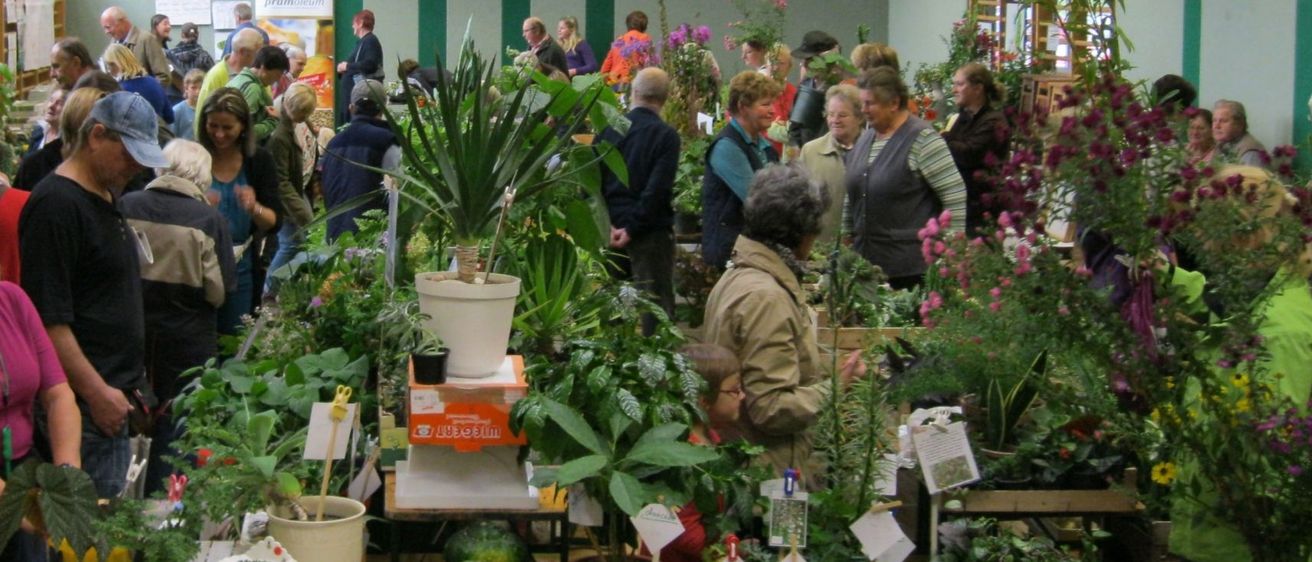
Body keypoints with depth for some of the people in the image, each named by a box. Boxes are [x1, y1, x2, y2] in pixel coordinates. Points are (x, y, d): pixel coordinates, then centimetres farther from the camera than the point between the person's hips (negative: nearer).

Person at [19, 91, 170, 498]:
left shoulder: (105, 198, 16)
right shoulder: (56, 205, -15)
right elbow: (48, 320, -20)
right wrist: (97, 393, -19)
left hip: (112, 395, 10)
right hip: (82, 404, -10)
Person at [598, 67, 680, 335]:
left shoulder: (609, 129, 4)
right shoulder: (666, 136, -10)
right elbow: (658, 190, -16)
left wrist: (608, 223, 0)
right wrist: (632, 228, -13)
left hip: (612, 227, 5)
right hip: (651, 230, -5)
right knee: (656, 303, -2)